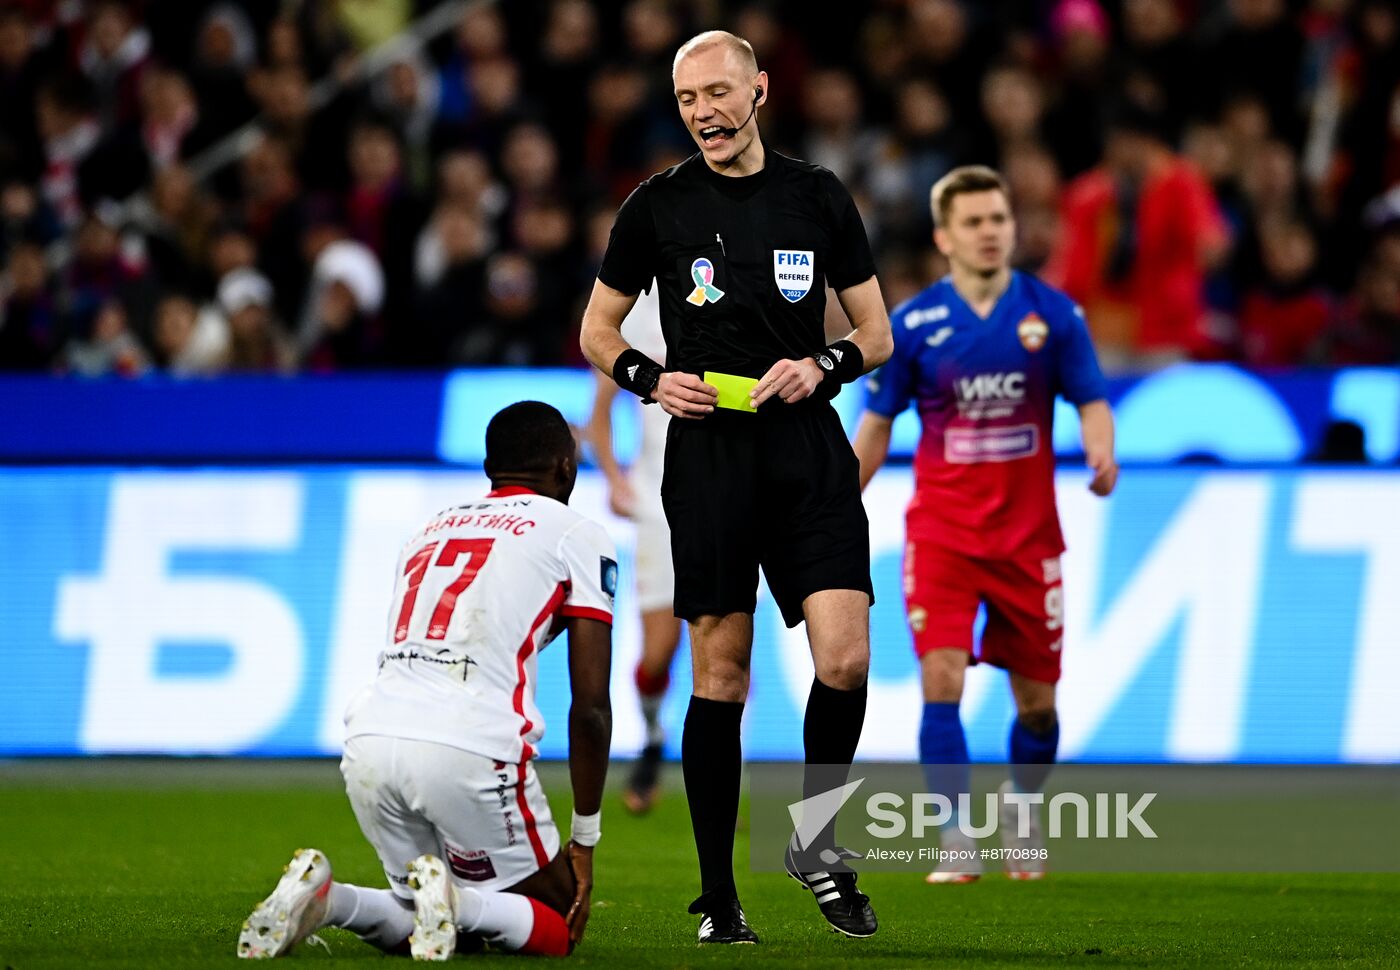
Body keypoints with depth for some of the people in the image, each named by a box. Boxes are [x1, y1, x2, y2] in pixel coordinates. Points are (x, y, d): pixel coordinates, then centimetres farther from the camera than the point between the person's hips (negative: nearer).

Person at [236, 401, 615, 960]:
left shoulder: (429, 531, 28)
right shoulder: (577, 536, 11)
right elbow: (591, 706, 5)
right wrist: (584, 840, 11)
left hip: (371, 733, 6)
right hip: (469, 748, -6)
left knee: (417, 926, 23)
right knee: (557, 928, 11)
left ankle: (325, 897, -5)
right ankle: (453, 900, -18)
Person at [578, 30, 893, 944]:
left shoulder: (818, 197, 7)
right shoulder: (658, 206, 5)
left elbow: (876, 333, 12)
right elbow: (598, 331, 13)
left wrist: (822, 366, -8)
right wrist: (652, 379, -6)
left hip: (809, 452, 1)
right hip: (708, 450, -1)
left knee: (844, 659, -12)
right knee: (721, 673, 0)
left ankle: (814, 840, 11)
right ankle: (719, 894, 7)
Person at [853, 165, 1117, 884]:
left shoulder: (1053, 314, -2)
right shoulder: (913, 323, -2)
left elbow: (1091, 401, 1)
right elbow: (878, 422, 7)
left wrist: (1101, 453, -21)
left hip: (1028, 535, 1)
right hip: (941, 530, -1)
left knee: (1037, 701, 7)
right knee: (942, 678, -17)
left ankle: (1022, 809, 36)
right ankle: (955, 843, -13)